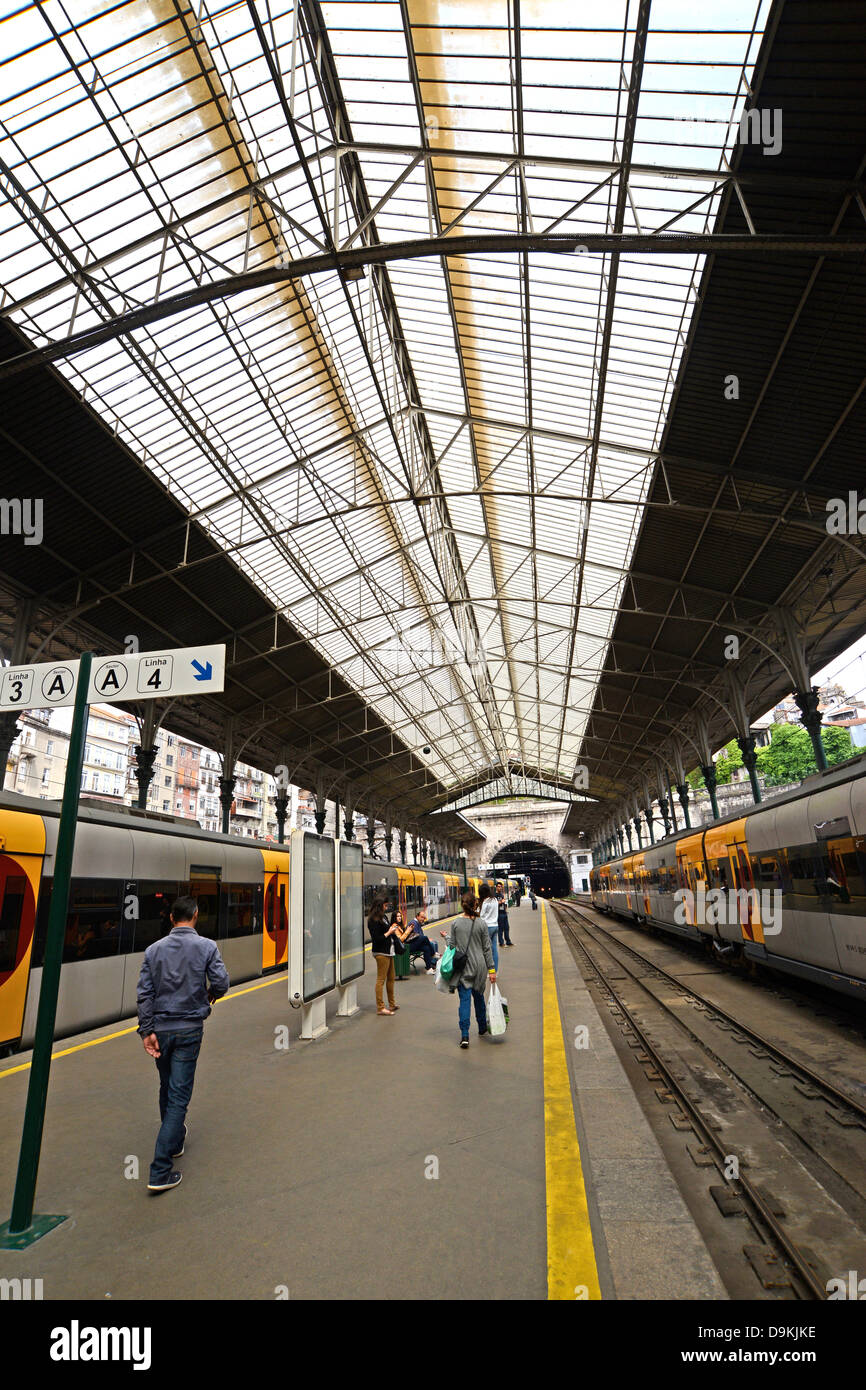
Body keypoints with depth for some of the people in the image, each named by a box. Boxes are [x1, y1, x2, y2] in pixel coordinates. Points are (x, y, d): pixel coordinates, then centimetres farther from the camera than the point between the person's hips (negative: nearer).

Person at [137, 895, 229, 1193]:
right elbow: (221, 982, -13)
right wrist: (210, 996, 9)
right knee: (179, 1095, 1)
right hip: (189, 1029, -4)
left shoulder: (154, 949, 1)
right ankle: (160, 1172, -1)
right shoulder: (206, 946, -9)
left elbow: (144, 993, -2)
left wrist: (147, 1030, 0)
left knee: (166, 1089, 22)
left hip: (160, 1029, 4)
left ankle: (175, 1141, 43)